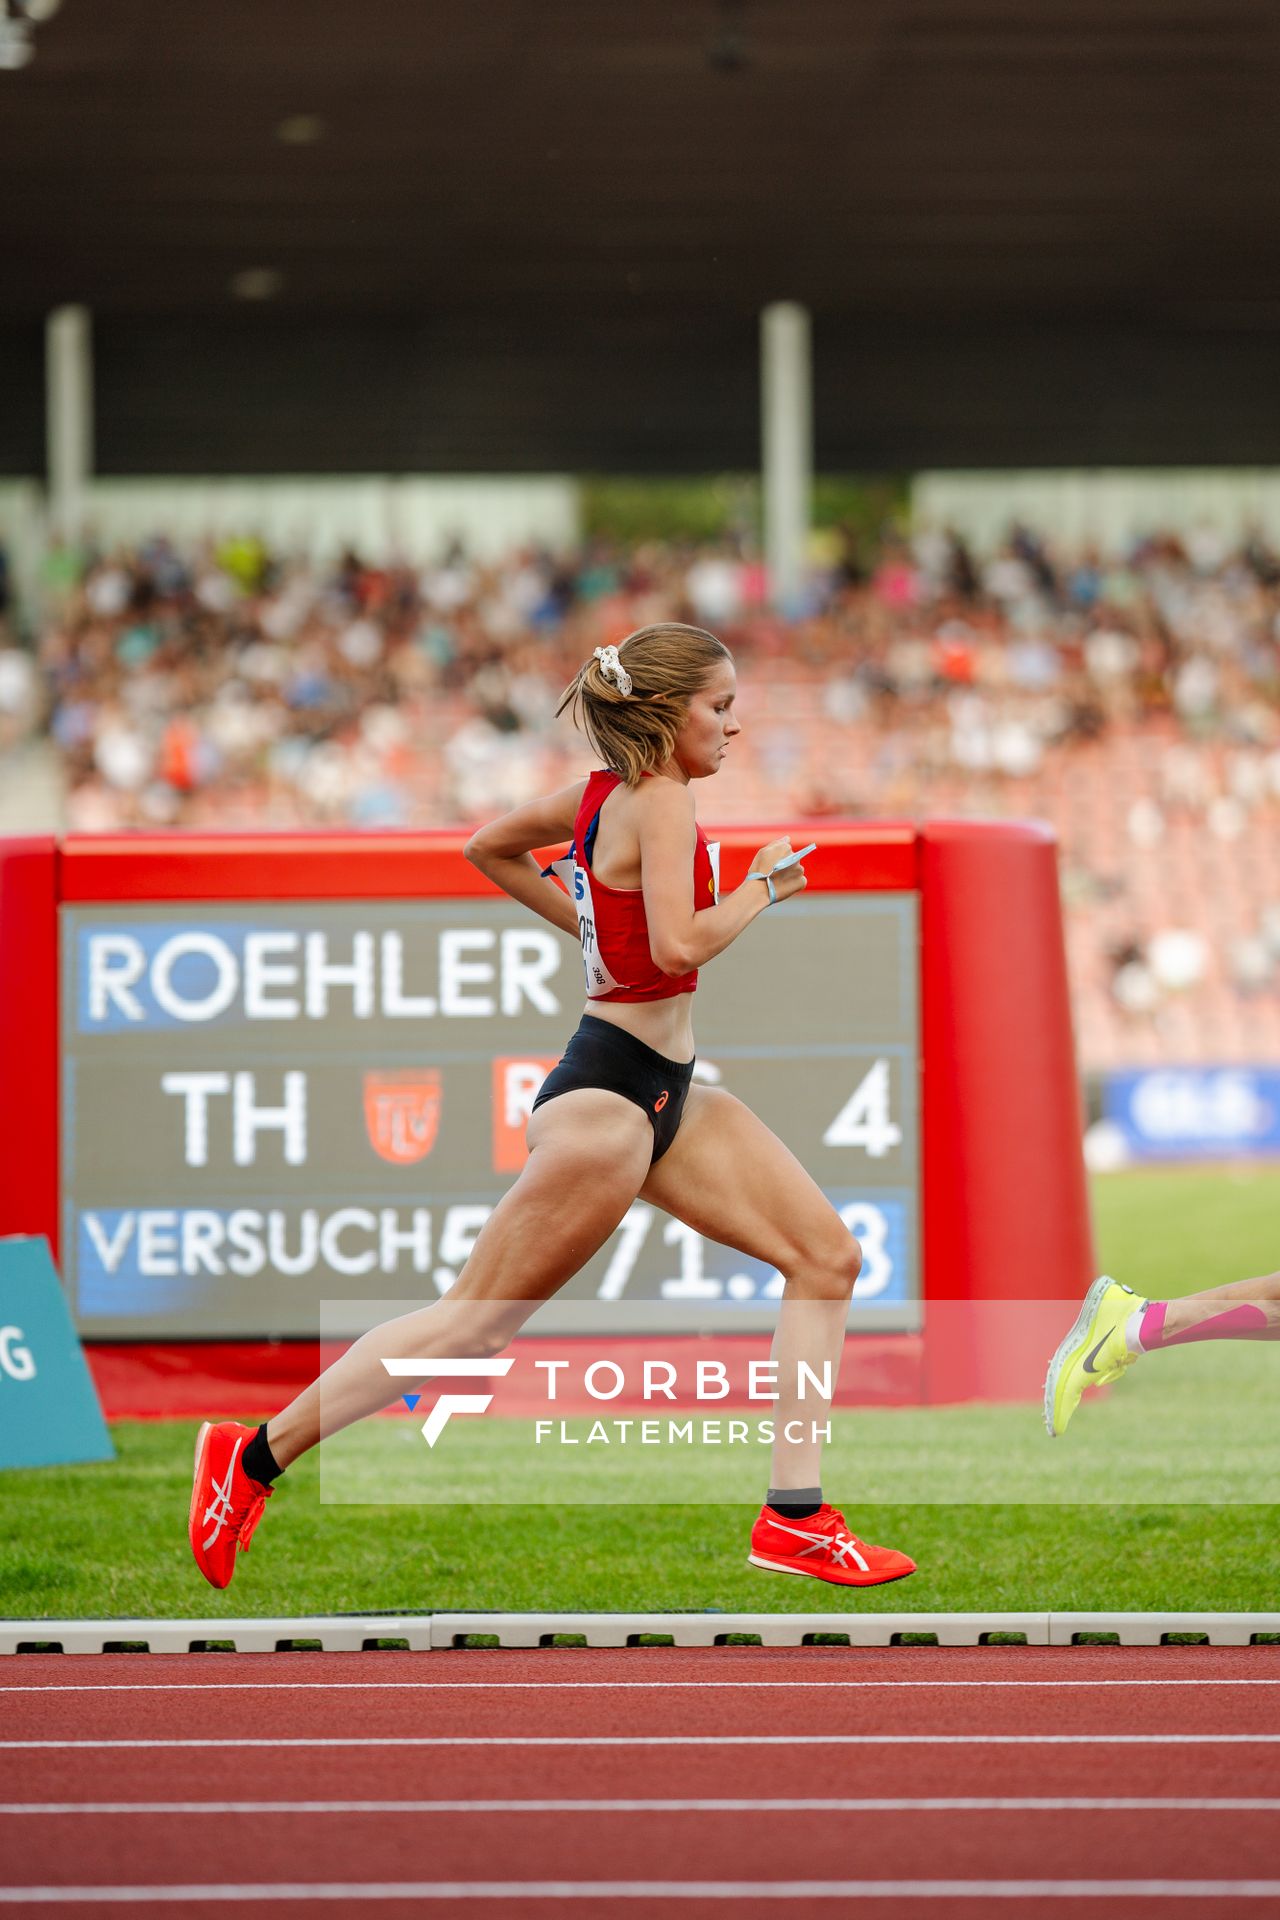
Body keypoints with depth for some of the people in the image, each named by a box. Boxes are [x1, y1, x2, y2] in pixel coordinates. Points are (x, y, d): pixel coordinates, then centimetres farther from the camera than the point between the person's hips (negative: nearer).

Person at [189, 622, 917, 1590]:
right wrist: (761, 889, -13)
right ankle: (255, 1457, 7)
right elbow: (679, 946, -30)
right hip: (608, 1099, -10)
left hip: (666, 1095, 10)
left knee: (829, 1256, 3)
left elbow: (488, 845, 23)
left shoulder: (603, 793, 9)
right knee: (474, 1324, -3)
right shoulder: (661, 800, -17)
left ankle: (796, 1517, 1)